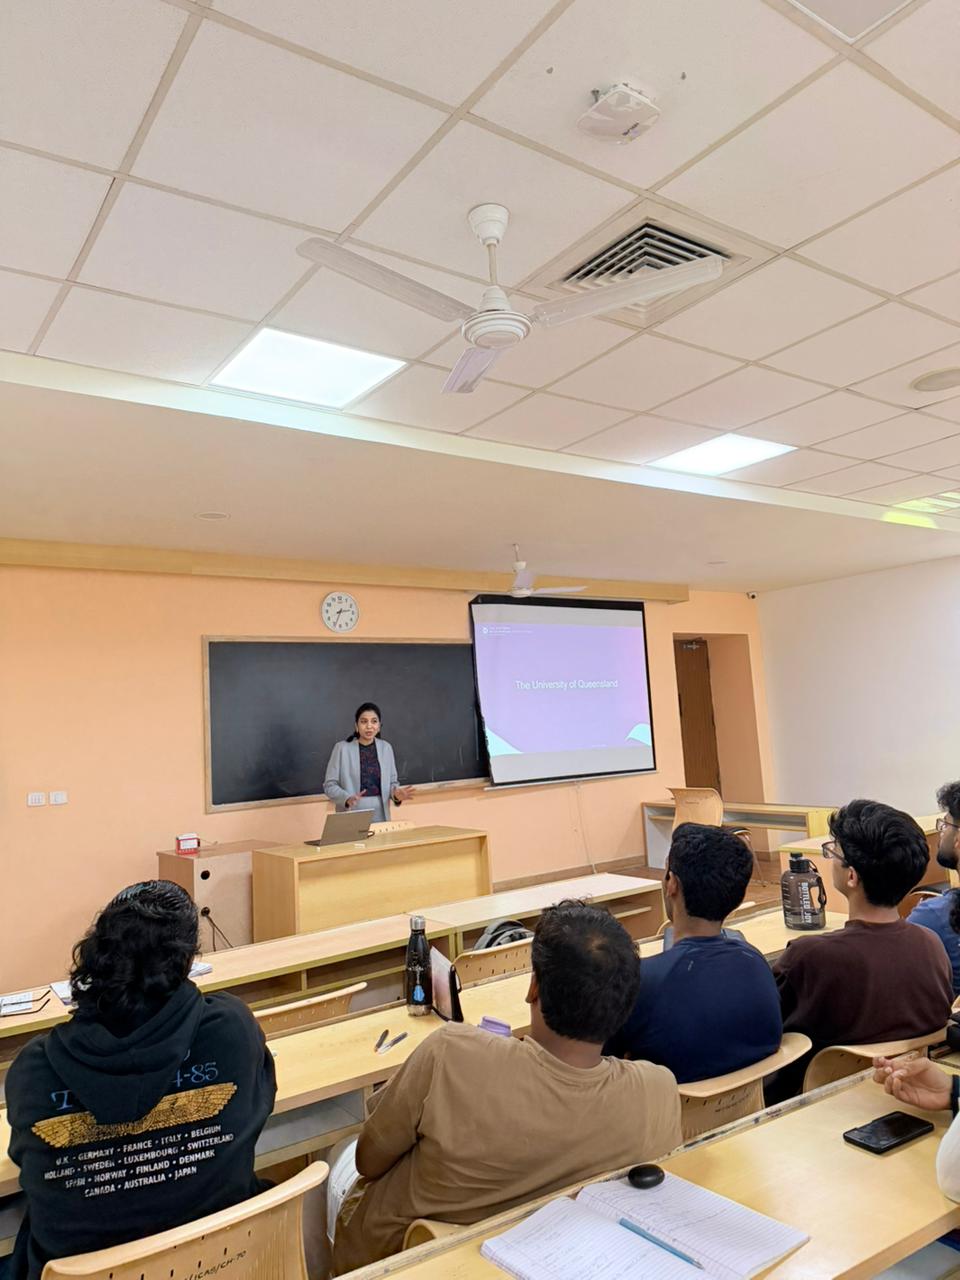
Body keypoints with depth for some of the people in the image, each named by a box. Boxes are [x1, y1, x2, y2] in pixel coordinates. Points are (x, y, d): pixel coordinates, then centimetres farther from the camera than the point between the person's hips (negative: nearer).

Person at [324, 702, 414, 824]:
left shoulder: (386, 748, 6)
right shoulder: (342, 748, -4)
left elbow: (392, 782, 11)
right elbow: (329, 784, -3)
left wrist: (396, 793, -11)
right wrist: (347, 798, -21)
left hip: (380, 816, 3)